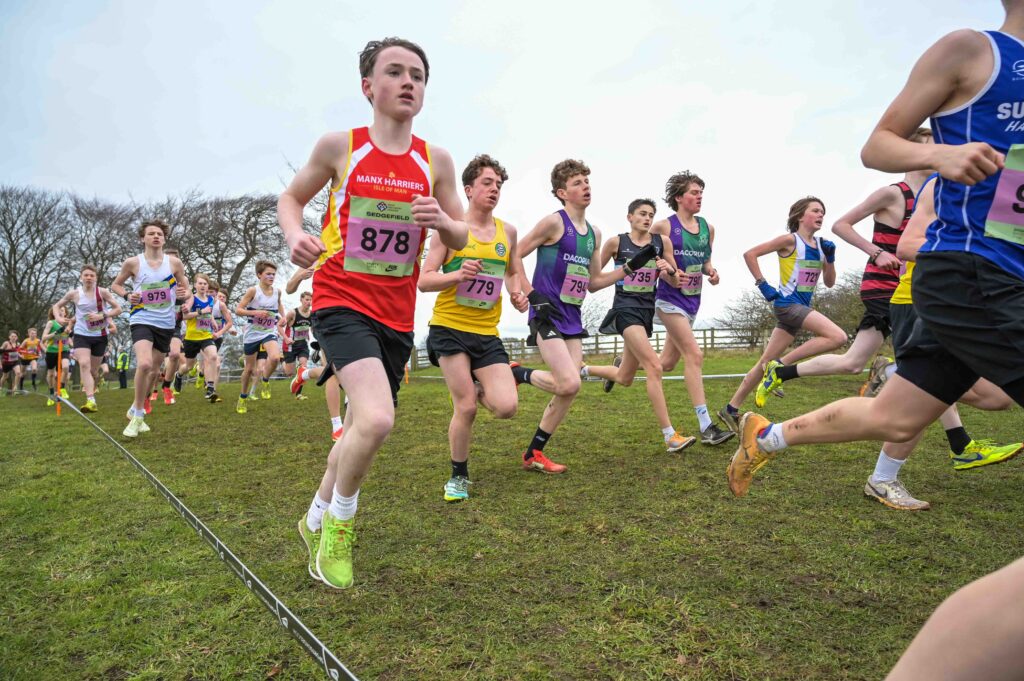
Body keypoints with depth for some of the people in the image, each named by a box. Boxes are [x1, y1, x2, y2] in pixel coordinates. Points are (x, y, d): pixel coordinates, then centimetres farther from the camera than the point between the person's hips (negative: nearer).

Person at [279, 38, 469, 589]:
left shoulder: (435, 160, 4)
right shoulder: (339, 146, -2)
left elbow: (460, 239, 11)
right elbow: (291, 198, 11)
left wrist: (444, 222, -13)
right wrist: (295, 236, -11)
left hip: (397, 314, 4)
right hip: (341, 302, -4)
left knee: (361, 428, 15)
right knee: (376, 419, -25)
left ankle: (316, 518, 42)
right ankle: (339, 521, 6)